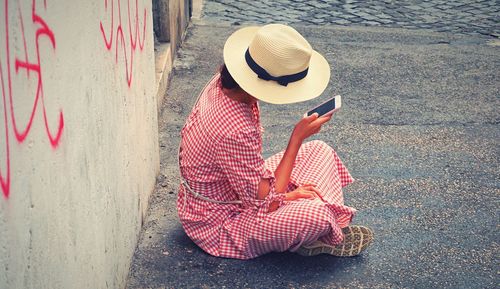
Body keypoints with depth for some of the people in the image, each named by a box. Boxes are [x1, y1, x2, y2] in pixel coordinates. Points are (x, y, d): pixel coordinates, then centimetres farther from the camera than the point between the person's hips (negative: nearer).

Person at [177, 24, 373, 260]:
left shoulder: (222, 83, -9)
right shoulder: (235, 131, -37)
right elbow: (266, 204, -27)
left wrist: (283, 194, -1)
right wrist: (297, 138, -25)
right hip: (219, 225, -9)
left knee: (320, 152, 6)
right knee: (317, 214, -32)